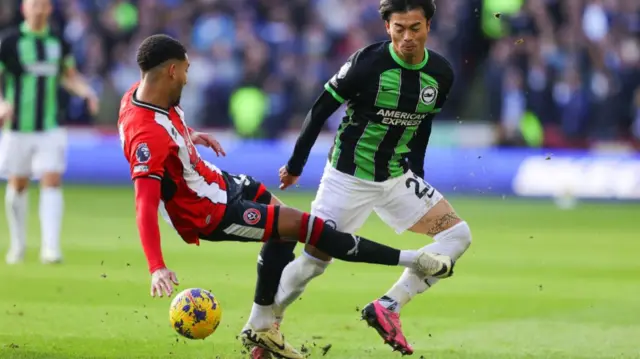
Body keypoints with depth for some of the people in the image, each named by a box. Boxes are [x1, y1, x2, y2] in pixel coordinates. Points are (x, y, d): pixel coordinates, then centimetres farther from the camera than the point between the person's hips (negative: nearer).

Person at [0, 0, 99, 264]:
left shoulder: (59, 42, 5)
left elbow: (69, 76, 19)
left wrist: (86, 92, 0)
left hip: (50, 128, 1)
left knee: (52, 182, -12)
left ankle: (51, 247, -17)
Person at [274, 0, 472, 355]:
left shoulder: (441, 74, -6)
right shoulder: (368, 63, -21)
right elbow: (320, 110, -11)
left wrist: (417, 173, 16)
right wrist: (295, 165, -5)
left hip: (397, 178, 5)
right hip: (348, 178, -5)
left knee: (457, 234, -7)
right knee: (314, 260, -4)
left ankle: (388, 307, -8)